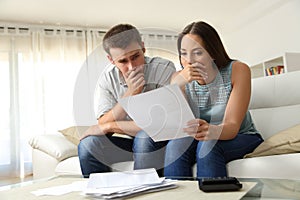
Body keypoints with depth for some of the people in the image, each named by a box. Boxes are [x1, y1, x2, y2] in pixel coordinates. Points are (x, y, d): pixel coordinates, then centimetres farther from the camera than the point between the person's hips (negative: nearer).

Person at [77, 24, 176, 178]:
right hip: (128, 143, 4)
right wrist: (130, 93, -26)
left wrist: (110, 126, -18)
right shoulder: (108, 78, -3)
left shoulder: (164, 69, -16)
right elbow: (102, 125, -11)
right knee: (88, 145, -18)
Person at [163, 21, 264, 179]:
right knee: (175, 146, -30)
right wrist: (177, 85, -33)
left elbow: (232, 126, -21)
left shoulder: (238, 70, -14)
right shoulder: (179, 78, -7)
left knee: (208, 145, -33)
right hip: (198, 141, 2)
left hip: (241, 139, -1)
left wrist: (212, 131, -45)